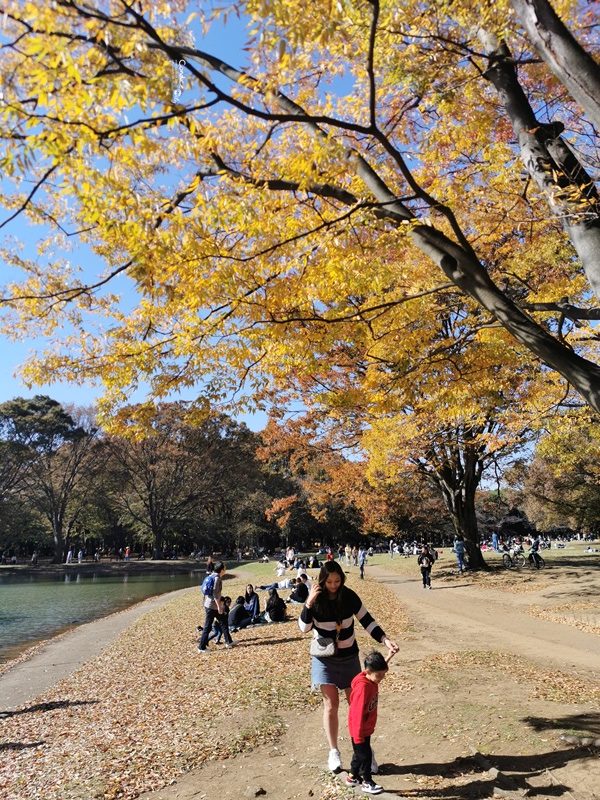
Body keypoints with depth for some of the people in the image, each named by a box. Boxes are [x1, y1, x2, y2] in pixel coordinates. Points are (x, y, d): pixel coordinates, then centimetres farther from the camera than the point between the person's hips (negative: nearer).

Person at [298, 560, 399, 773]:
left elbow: (367, 621, -8)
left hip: (349, 656, 1)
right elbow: (304, 628, -19)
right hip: (324, 658, -1)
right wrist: (309, 603, -33)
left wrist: (386, 640, -20)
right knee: (331, 703, 0)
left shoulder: (349, 596, -14)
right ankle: (333, 752, 16)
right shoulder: (316, 598, -16)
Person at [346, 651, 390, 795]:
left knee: (360, 753, 23)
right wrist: (358, 735, -24)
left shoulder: (372, 681, -7)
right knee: (365, 755, 7)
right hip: (359, 730, -9)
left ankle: (352, 777, 40)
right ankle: (367, 783, 26)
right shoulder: (362, 687, -33)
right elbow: (357, 713, -29)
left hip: (366, 728, 9)